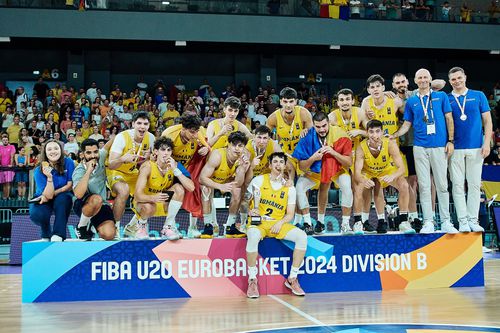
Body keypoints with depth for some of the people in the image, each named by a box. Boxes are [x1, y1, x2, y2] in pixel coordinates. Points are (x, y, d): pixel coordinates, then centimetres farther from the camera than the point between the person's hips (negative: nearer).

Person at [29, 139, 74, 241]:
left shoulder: (68, 162, -15)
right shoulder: (39, 171, -19)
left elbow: (70, 186, -11)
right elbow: (48, 195, -26)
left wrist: (52, 194, -17)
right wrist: (49, 177, -39)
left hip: (63, 199, 1)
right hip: (44, 200, -1)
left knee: (62, 198, -36)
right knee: (36, 215, -32)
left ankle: (58, 236, -27)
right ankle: (46, 236, 2)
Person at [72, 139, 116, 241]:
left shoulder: (100, 157, -5)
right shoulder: (79, 171, -20)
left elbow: (107, 147, 17)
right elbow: (78, 194, -37)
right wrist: (88, 171, -36)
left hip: (101, 206, 4)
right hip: (82, 205, -4)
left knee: (109, 235, -20)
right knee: (97, 199, -39)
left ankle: (89, 227, 15)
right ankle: (81, 227, -11)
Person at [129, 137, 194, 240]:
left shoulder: (174, 165, -13)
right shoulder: (148, 167, -23)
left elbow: (191, 188, -25)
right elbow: (138, 195, -30)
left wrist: (175, 170, -32)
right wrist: (153, 198, -50)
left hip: (164, 204, 4)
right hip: (145, 201, -4)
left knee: (179, 188, -22)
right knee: (148, 207, -38)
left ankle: (168, 227, -15)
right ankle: (141, 224, 0)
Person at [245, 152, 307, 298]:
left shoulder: (289, 188, 9)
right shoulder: (259, 180, 3)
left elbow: (290, 214, 8)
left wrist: (281, 222, -12)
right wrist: (251, 210, -19)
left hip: (279, 224, 3)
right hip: (258, 223, -3)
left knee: (302, 236, -22)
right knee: (253, 236, -39)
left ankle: (292, 279, -7)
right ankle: (252, 280, -26)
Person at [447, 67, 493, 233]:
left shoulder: (478, 96, 6)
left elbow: (487, 121, 5)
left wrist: (487, 143, -4)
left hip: (476, 147, 0)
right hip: (455, 149, 0)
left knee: (474, 184, 4)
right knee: (458, 185, 0)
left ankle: (473, 219, 11)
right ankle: (462, 220, 6)